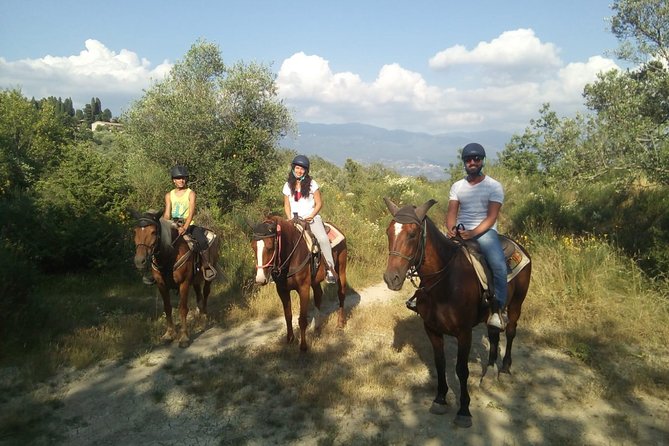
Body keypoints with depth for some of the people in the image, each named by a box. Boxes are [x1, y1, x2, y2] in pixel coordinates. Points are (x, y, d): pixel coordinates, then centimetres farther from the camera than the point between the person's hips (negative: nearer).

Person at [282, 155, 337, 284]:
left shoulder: (311, 183, 4)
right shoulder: (288, 185, 10)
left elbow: (319, 203, 2)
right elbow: (286, 205, 13)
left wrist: (311, 216, -12)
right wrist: (290, 219, -4)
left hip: (312, 218, -2)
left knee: (323, 239, -28)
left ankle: (330, 268, -21)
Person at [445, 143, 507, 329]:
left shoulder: (494, 186, -1)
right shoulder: (457, 186, 11)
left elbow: (491, 217, -9)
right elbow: (451, 212, 4)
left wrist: (473, 233, -24)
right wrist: (451, 228, -19)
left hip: (485, 231, -4)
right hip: (460, 230, 4)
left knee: (499, 266, -28)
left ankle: (497, 309, -12)